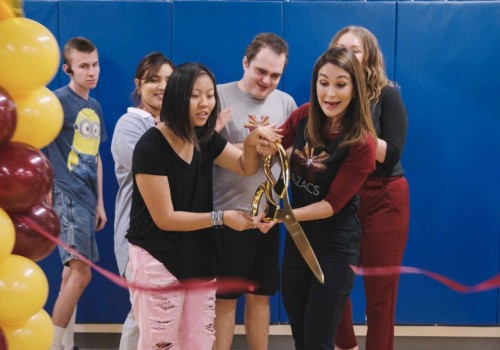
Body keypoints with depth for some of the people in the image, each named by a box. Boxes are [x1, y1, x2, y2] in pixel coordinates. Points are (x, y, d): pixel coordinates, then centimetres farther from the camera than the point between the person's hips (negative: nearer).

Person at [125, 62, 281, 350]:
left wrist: (252, 143, -16)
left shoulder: (206, 139, 2)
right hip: (158, 262, -6)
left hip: (199, 259, 7)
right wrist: (221, 217, -17)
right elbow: (164, 218, -18)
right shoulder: (151, 147, -19)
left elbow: (247, 167, 6)